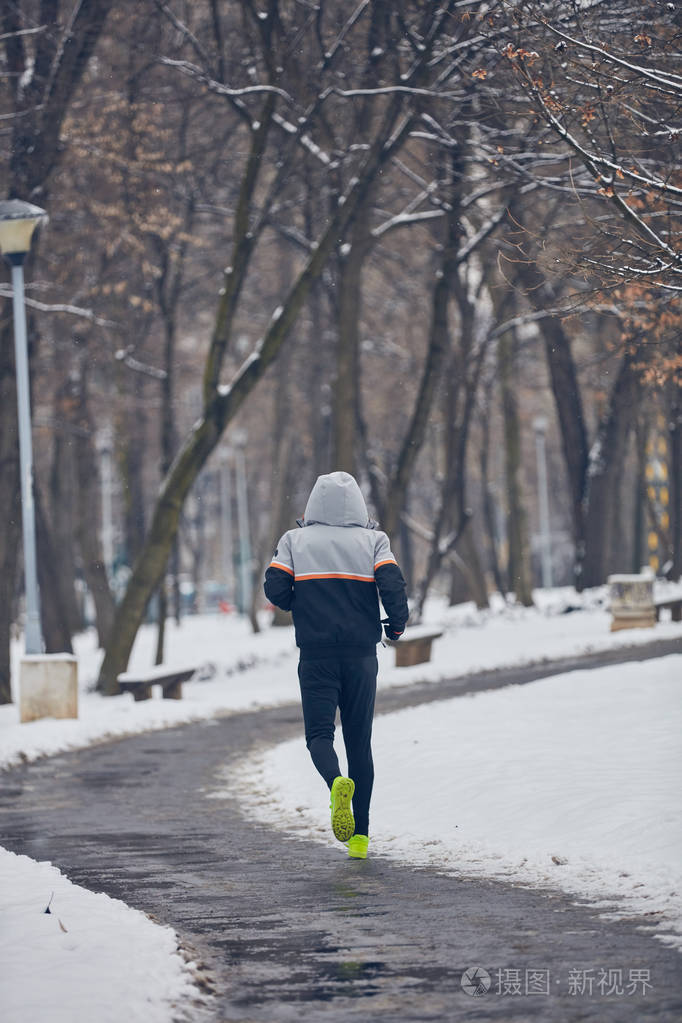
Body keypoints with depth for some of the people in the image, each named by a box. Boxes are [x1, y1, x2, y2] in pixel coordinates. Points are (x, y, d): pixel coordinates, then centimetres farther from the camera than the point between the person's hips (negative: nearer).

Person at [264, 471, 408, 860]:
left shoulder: (295, 540, 5)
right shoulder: (374, 539, 3)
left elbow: (275, 589, -5)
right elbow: (392, 583, -11)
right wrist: (397, 624, 6)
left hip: (316, 653, -1)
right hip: (362, 653, 1)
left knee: (319, 733, 1)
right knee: (359, 740, 10)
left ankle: (337, 782, -34)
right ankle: (360, 835, 9)